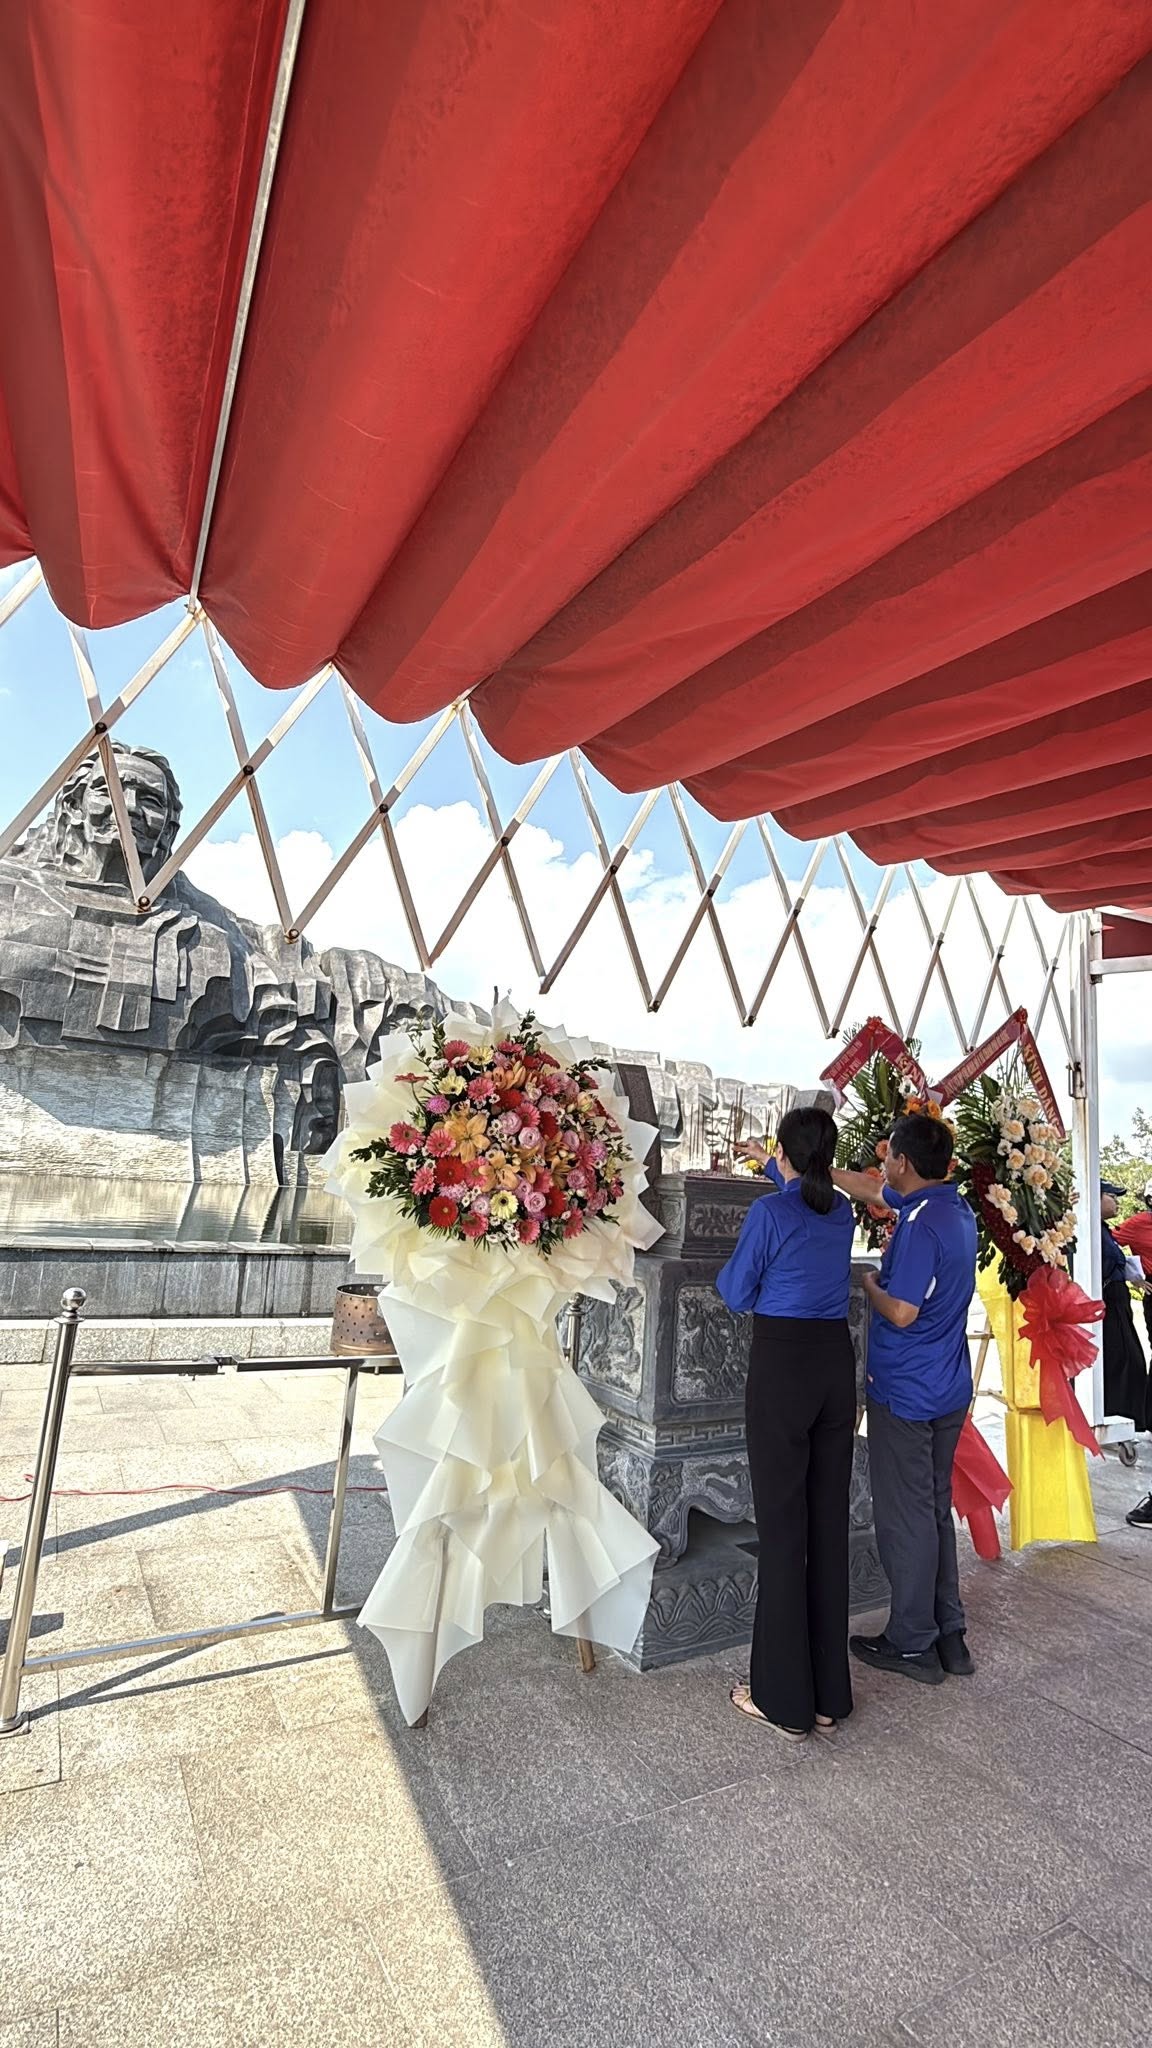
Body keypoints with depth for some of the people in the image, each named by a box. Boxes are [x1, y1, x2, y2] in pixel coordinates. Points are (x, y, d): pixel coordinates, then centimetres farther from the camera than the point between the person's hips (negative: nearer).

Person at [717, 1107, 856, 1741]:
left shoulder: (769, 1211, -13)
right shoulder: (842, 1212, 6)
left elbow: (737, 1295, -5)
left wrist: (728, 1272, 16)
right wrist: (776, 1169, 47)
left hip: (781, 1364, -6)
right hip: (837, 1363, 6)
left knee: (783, 1528, 2)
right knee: (829, 1523, 12)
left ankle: (785, 1700, 14)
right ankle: (829, 1693, 24)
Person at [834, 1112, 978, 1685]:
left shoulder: (921, 1224, -24)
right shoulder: (954, 1207, 5)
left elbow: (901, 1312, -25)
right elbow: (868, 1189, 15)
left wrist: (871, 1284, -6)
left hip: (906, 1394, -9)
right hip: (949, 1390, 9)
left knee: (907, 1518, 6)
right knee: (936, 1510, 19)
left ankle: (913, 1643, 20)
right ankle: (949, 1636, 29)